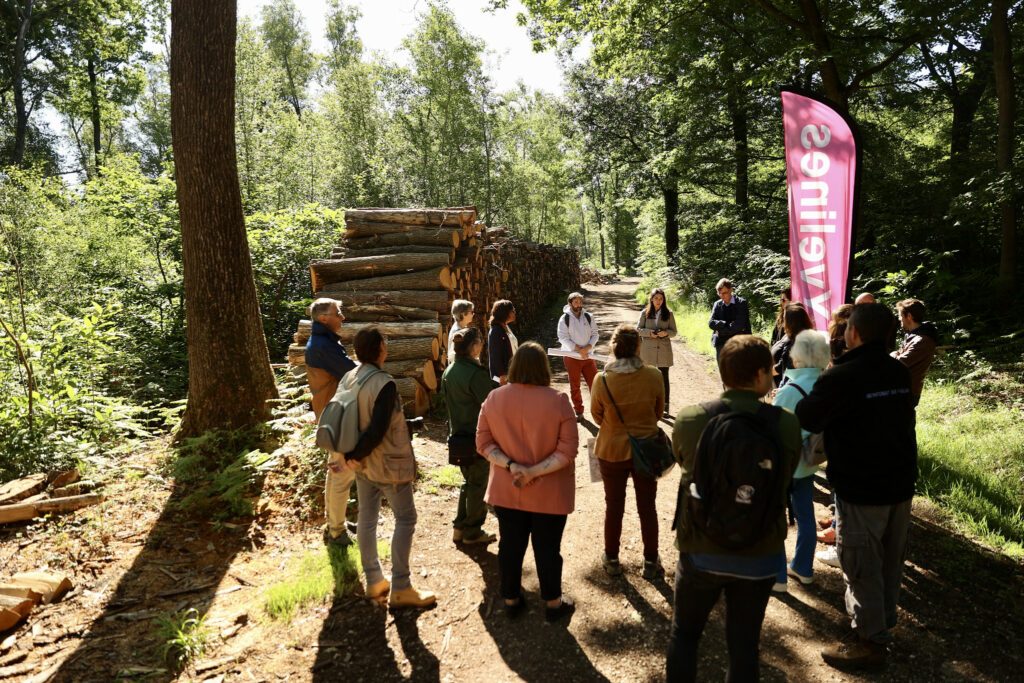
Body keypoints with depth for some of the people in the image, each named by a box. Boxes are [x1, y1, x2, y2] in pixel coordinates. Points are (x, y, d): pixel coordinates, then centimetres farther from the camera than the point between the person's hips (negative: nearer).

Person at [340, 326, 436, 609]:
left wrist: (351, 454, 6)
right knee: (405, 518, 5)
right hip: (388, 464, -8)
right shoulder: (384, 384, -24)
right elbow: (377, 430, -25)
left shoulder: (348, 379, -1)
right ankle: (400, 588, 10)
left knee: (366, 518, 15)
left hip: (363, 463, 8)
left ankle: (374, 581, 28)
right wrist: (355, 455, -13)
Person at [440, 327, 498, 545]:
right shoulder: (476, 373, -23)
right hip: (478, 436, -8)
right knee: (478, 484, 7)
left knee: (468, 480, 21)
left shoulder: (449, 370, 3)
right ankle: (473, 532, 17)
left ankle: (460, 528, 26)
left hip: (458, 433, 8)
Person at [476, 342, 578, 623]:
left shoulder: (495, 398, -8)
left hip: (505, 491, 3)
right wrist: (535, 471, -19)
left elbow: (483, 443, -6)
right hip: (548, 494, -3)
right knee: (547, 548, 13)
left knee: (510, 545, 17)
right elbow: (568, 450, -19)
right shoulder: (558, 401, -17)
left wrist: (510, 466, -14)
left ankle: (511, 600, 33)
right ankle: (553, 603, 30)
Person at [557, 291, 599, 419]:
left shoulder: (588, 317, 1)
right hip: (571, 356, -2)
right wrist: (578, 349, -20)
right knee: (574, 385, 8)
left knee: (594, 382, 0)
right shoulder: (564, 319, -8)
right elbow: (563, 338, -14)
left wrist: (587, 347, -16)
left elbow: (594, 334, 1)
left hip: (587, 355, 2)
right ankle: (578, 411, 20)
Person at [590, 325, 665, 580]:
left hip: (612, 451, 0)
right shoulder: (653, 376, -16)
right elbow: (658, 411, -1)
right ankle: (651, 562, 28)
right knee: (647, 507, 16)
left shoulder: (602, 380, -19)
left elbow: (597, 415, -3)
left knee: (614, 507, 18)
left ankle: (612, 559, 31)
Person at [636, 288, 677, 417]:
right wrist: (650, 333, -15)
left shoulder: (668, 313, 2)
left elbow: (674, 332, 5)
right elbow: (638, 329, 1)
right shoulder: (645, 313, 2)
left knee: (664, 377, 2)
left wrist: (666, 333, -16)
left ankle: (665, 406, 8)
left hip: (664, 349, -1)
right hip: (648, 349, 1)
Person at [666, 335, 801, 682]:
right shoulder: (787, 425, -16)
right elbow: (786, 478, 0)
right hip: (760, 557, 1)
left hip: (700, 553, -1)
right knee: (744, 646, 19)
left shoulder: (689, 420, -18)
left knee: (684, 634, 22)